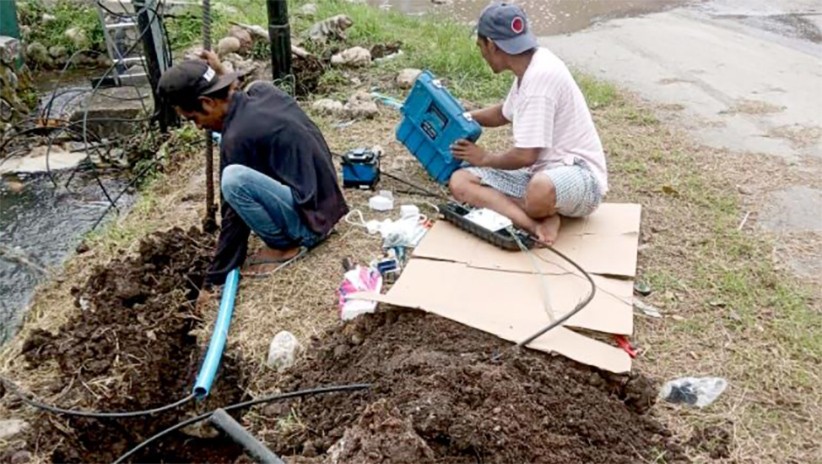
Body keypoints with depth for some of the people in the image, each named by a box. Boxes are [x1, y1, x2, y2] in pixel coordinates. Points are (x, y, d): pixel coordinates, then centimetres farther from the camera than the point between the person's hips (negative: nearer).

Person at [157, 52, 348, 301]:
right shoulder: (262, 89, 0)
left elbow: (233, 216, -15)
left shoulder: (236, 138, -21)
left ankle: (286, 245, -5)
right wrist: (221, 77, 11)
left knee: (234, 178, -29)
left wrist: (214, 280, -5)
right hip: (323, 201, 9)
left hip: (310, 218, -9)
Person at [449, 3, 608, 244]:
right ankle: (538, 224, -20)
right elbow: (504, 113, 30)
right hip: (541, 174, 10)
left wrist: (486, 159, -3)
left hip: (580, 176, -9)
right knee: (460, 181, -7)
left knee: (540, 189, -45)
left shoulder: (540, 75, -20)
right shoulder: (530, 68, 8)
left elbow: (526, 156, -23)